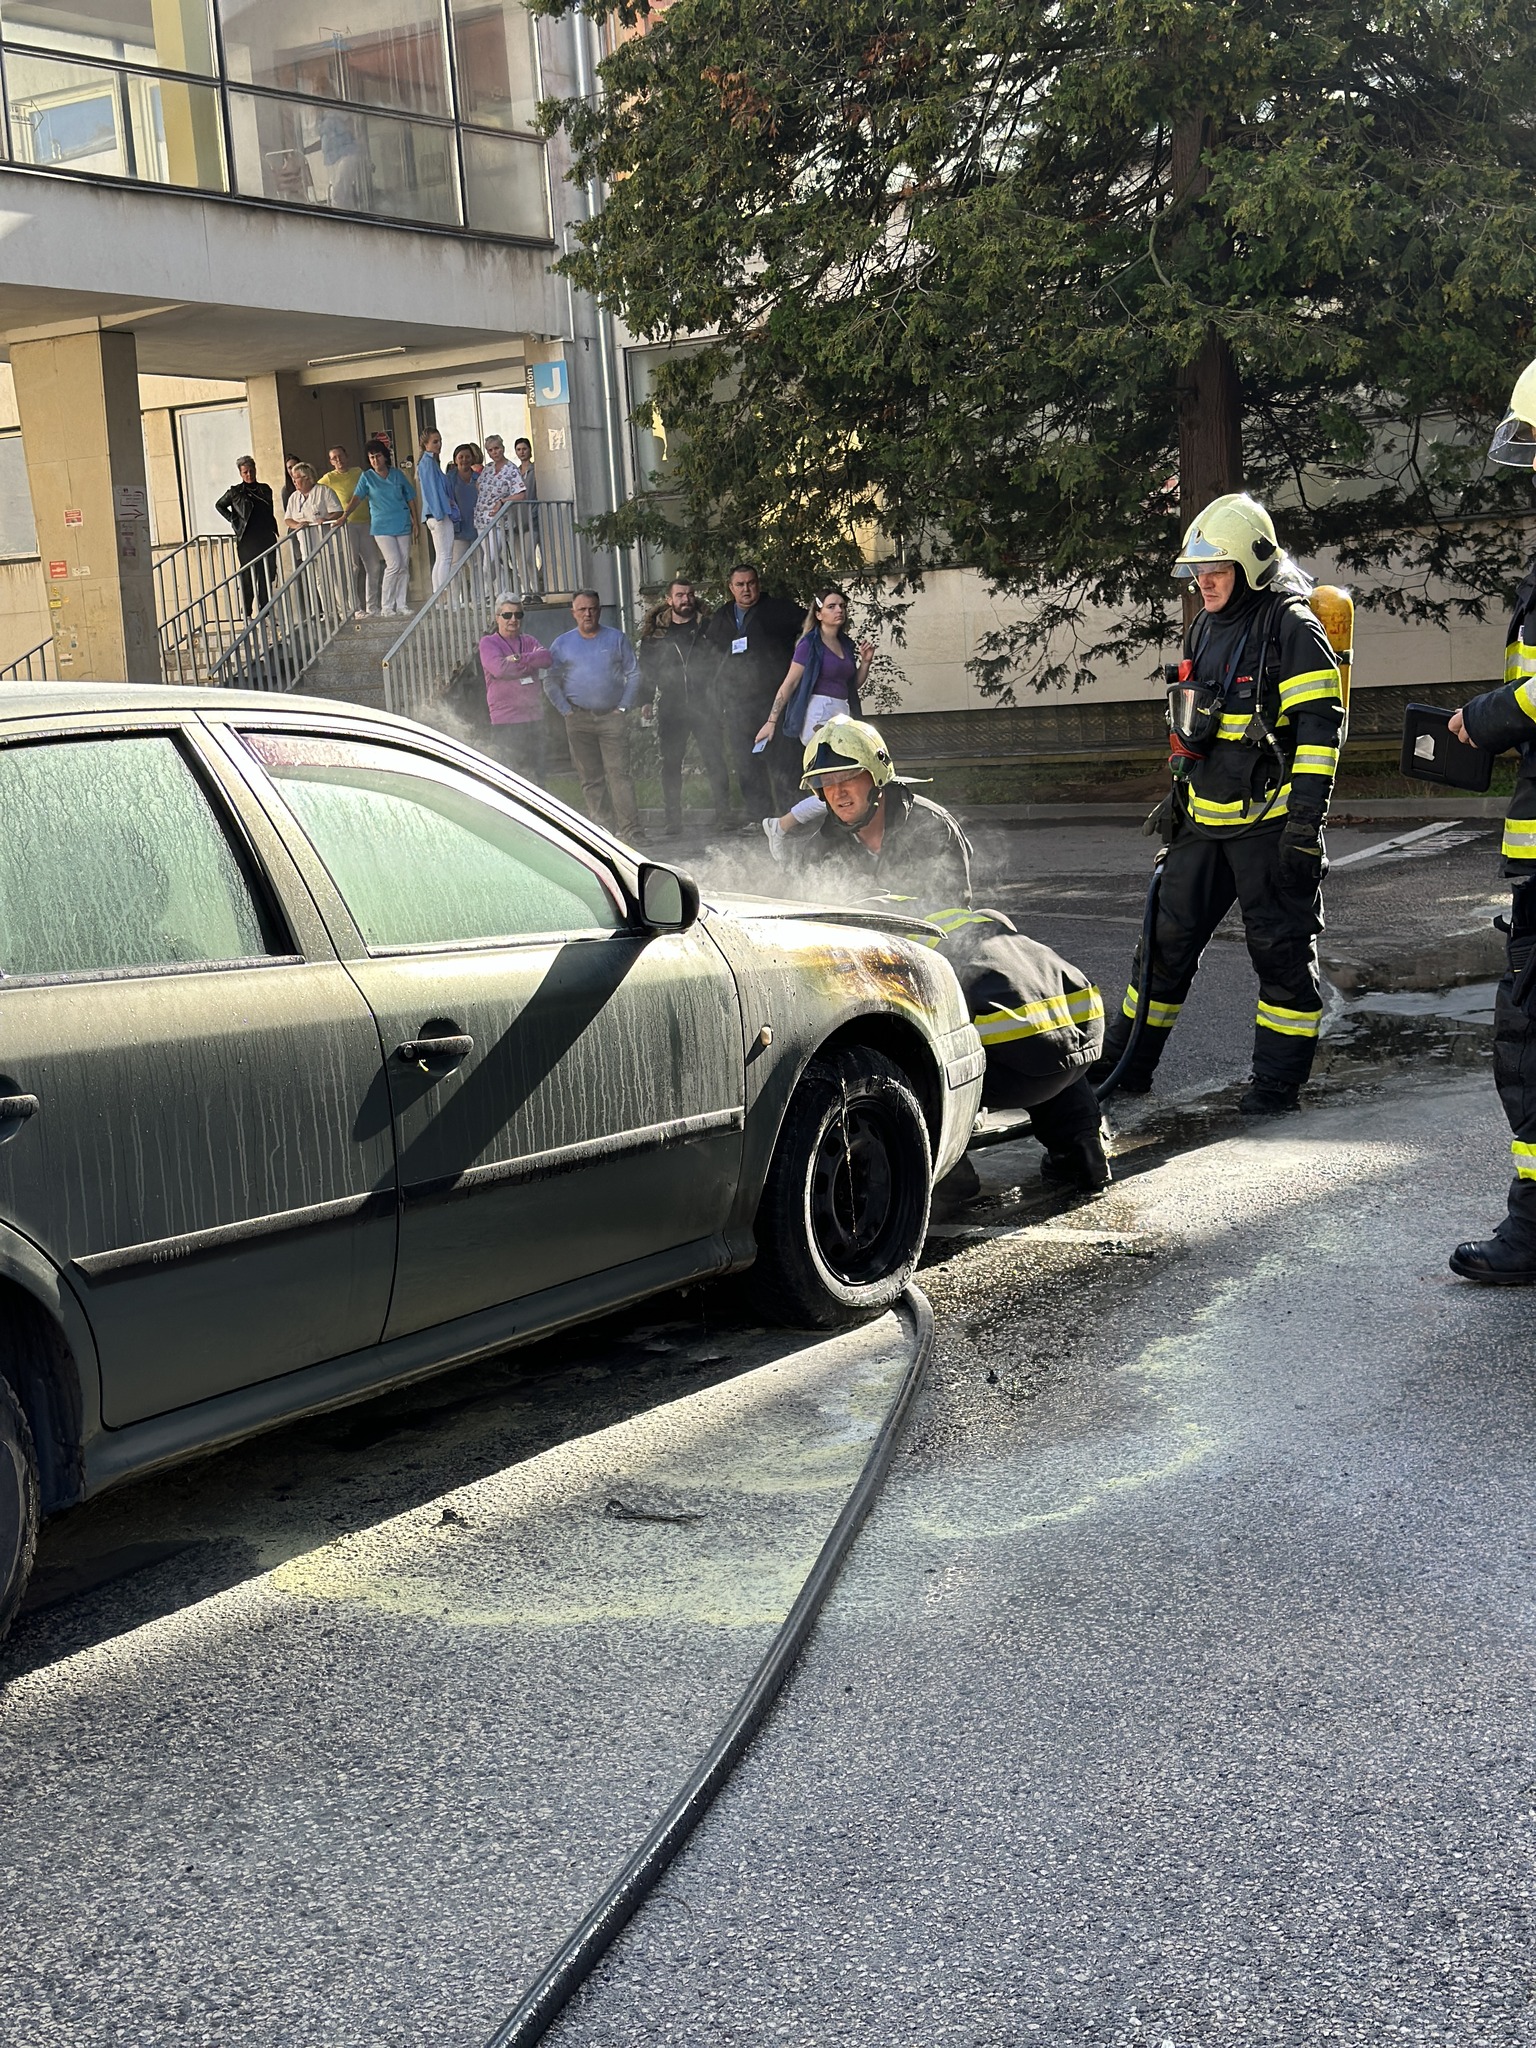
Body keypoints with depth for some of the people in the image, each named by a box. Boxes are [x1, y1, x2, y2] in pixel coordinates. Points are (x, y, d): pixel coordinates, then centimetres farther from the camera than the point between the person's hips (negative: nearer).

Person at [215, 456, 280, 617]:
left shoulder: (265, 489, 12)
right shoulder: (235, 492, 2)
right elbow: (219, 506, 13)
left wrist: (274, 530, 10)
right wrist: (233, 520, 3)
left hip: (266, 539, 3)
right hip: (247, 541, -3)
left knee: (267, 578, 2)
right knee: (249, 578, -4)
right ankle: (247, 614, 0)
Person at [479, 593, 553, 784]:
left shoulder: (528, 641, 16)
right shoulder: (488, 643, 2)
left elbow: (547, 657, -4)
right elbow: (500, 668, -16)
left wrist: (518, 659, -15)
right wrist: (531, 664, -5)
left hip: (533, 717, 5)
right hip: (505, 720, -5)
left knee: (536, 774, 9)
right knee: (511, 775, -9)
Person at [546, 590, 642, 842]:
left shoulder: (616, 638, 8)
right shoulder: (562, 644, 9)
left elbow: (633, 674, 8)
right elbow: (551, 681, 10)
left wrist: (624, 707, -1)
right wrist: (566, 710, 0)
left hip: (612, 717, -1)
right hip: (578, 720, 1)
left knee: (619, 773, -10)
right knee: (590, 778, 3)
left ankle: (629, 829, -15)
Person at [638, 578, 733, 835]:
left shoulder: (706, 627, 7)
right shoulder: (655, 632, 8)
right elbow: (646, 670, 10)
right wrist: (644, 701, 0)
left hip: (704, 705, -1)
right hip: (670, 708, 1)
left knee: (715, 761, -3)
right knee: (671, 765, 3)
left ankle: (723, 813, 4)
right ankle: (672, 820, 8)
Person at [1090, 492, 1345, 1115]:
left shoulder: (1291, 627, -10)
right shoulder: (1203, 629, 14)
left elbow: (1319, 728, -16)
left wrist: (1305, 824, -21)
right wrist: (1178, 791, 24)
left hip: (1269, 822, -7)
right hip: (1203, 821, 8)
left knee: (1281, 948, 1)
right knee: (1169, 939, 11)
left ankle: (1278, 1080, 9)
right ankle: (1124, 1062, 20)